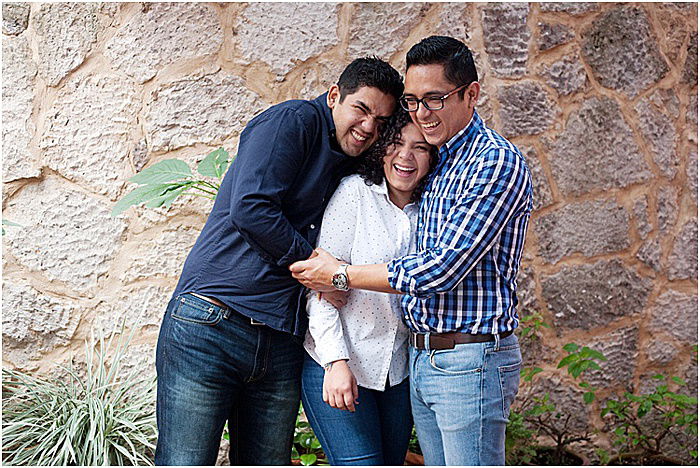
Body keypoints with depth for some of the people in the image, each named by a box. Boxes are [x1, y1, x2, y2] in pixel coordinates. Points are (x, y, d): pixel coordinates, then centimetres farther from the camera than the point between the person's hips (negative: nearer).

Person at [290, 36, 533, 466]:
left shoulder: (497, 162, -13)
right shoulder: (433, 164, 15)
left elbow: (442, 269, -19)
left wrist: (341, 275, -8)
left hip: (470, 361, -8)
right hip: (421, 360, 8)